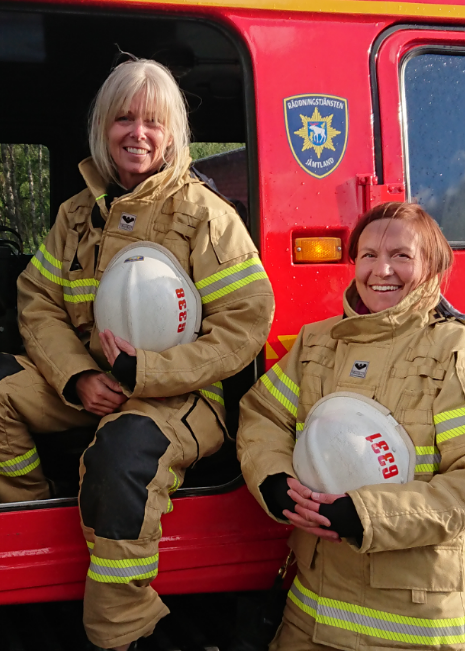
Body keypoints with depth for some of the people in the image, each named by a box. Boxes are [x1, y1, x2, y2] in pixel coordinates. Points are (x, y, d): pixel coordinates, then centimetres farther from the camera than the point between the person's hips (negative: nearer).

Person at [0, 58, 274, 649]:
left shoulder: (203, 214, -6)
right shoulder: (80, 213, 11)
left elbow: (245, 322, -12)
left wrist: (142, 374, -20)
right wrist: (77, 378, -13)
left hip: (181, 394, -5)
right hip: (86, 384, 6)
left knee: (122, 450, -37)